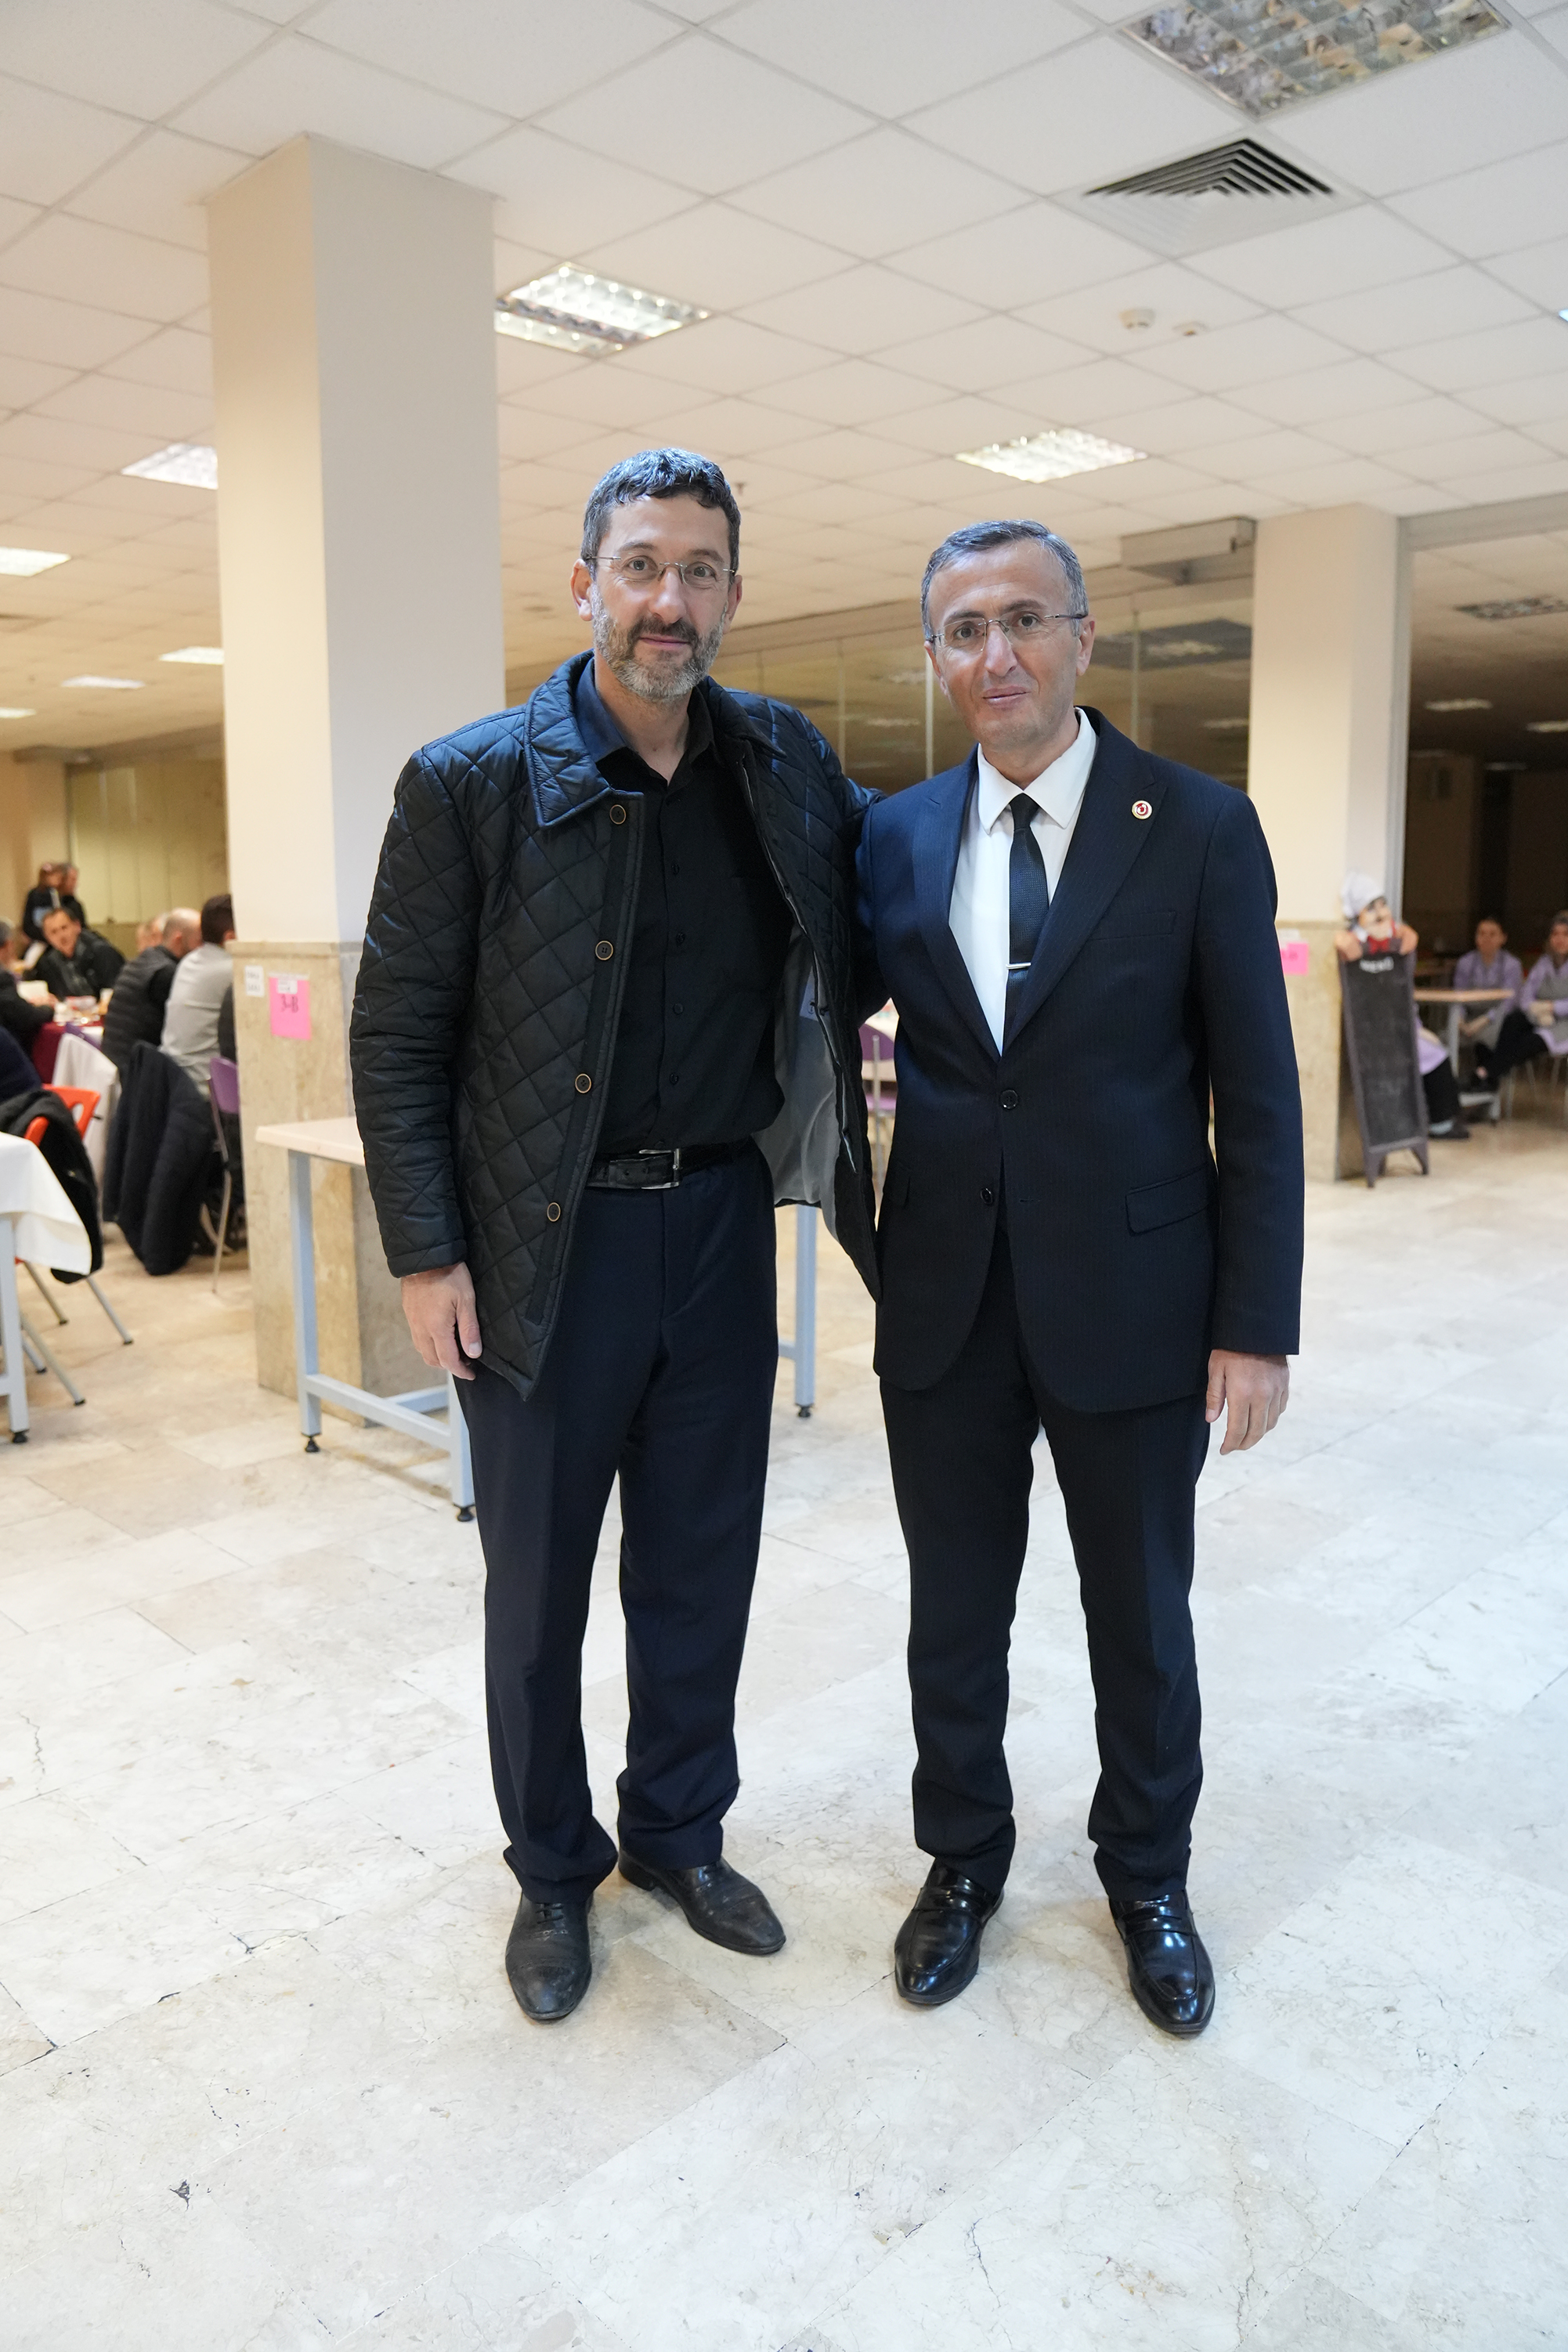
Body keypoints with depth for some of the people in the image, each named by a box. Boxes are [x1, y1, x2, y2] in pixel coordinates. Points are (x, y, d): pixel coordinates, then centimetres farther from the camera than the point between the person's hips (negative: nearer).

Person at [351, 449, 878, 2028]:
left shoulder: (784, 764, 3)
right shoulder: (471, 784, -9)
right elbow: (396, 1038, -6)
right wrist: (426, 1254, -10)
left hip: (722, 1221, 4)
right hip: (548, 1243, -3)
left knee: (702, 1563, 16)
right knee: (537, 1581, 12)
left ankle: (679, 1832, 40)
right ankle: (551, 1871, 35)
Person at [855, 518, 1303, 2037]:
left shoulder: (1200, 830, -5)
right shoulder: (894, 836, 3)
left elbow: (1258, 1097, -5)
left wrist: (1257, 1323, -8)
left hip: (1130, 1299, -2)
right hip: (946, 1300, 3)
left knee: (1141, 1618, 15)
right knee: (954, 1612, 16)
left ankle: (1146, 1880, 41)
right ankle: (963, 1861, 41)